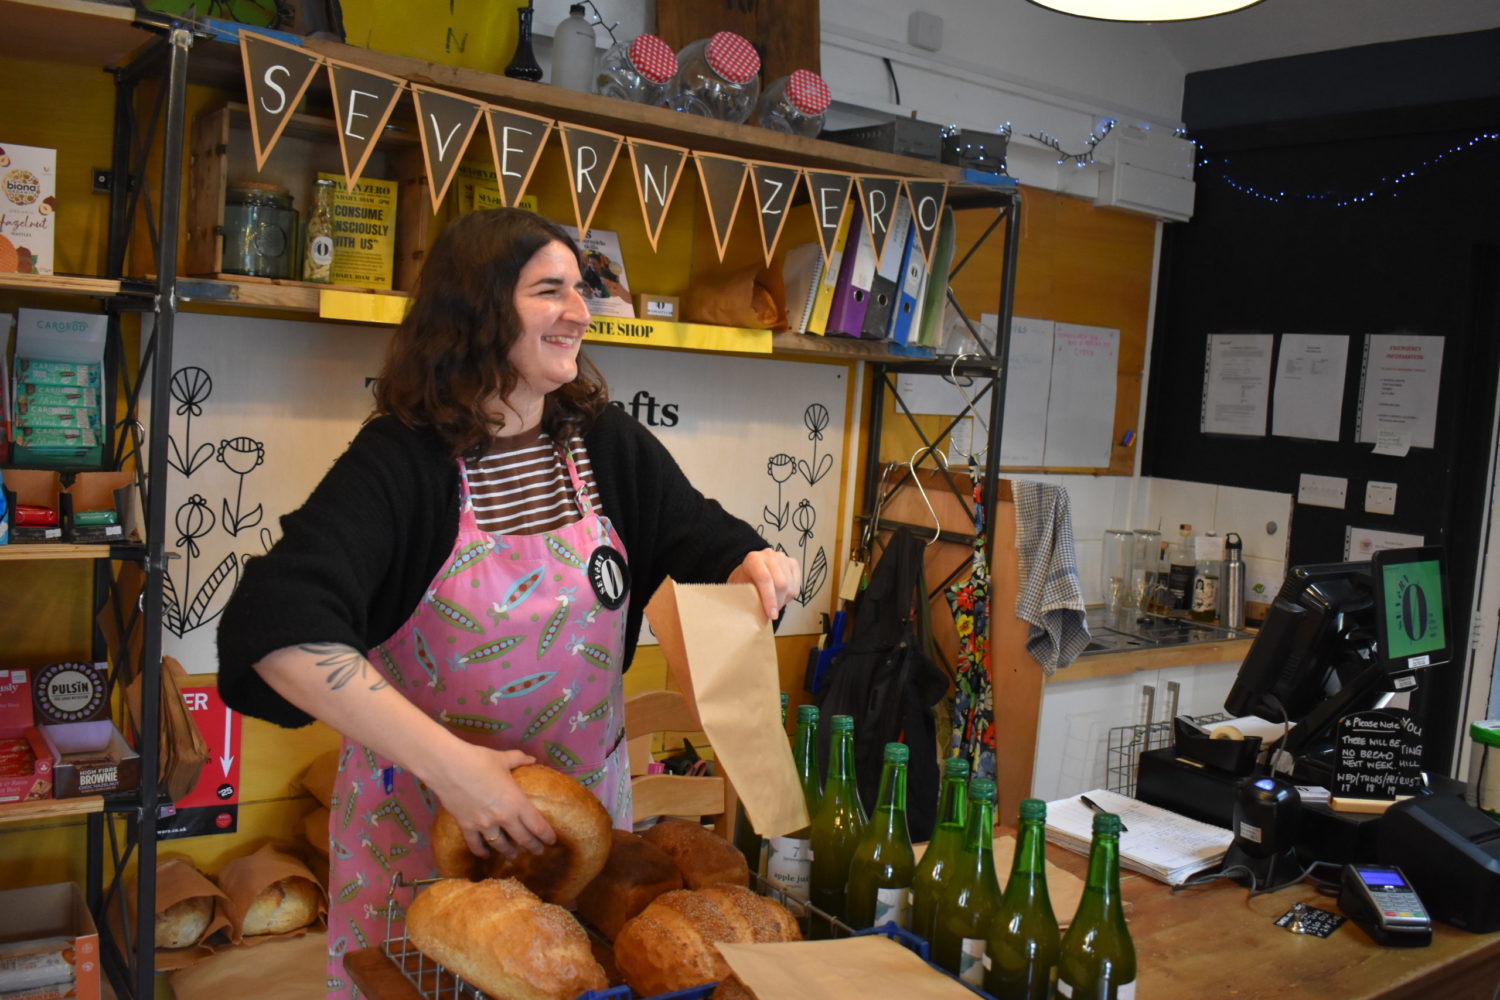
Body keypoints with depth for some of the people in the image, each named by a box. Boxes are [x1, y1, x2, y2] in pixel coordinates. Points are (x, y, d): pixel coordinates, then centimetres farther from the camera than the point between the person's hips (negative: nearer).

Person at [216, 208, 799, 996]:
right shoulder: (399, 459, -20)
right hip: (421, 814, -4)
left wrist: (755, 567, -18)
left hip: (590, 802, 4)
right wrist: (448, 762, -35)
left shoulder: (606, 442, -4)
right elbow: (279, 627, -32)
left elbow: (702, 537, 6)